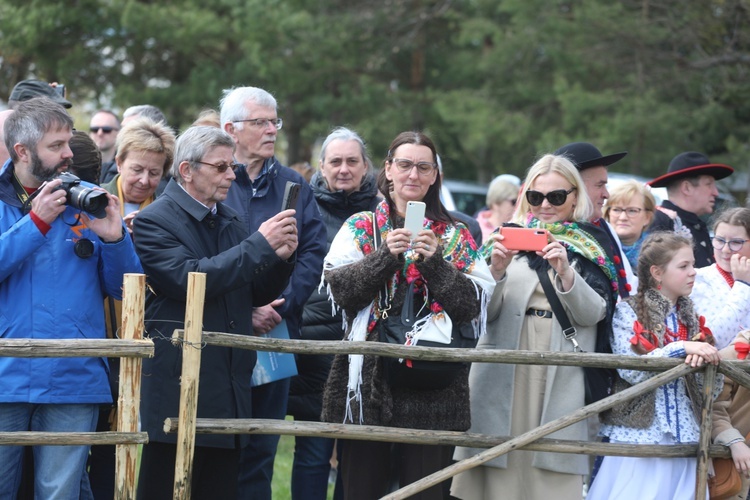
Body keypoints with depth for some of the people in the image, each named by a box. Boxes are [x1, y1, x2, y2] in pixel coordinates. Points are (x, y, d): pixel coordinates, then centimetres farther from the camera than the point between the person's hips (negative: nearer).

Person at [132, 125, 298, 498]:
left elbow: (257, 293, 18)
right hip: (178, 387, -7)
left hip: (229, 391, 7)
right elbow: (189, 279, -21)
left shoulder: (229, 220, 16)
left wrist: (281, 257, -2)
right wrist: (260, 244, -19)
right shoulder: (154, 221, -7)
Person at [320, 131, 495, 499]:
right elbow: (340, 289, -4)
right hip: (368, 381, 0)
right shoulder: (360, 228, 10)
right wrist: (386, 255, -15)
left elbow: (474, 304, -1)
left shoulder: (455, 236, 10)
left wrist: (435, 262, -13)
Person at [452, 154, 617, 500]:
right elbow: (484, 312, 3)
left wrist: (566, 273, -16)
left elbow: (593, 315, -2)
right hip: (504, 373, 1)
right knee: (500, 469, -3)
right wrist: (497, 271, -15)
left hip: (561, 377, 0)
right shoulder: (509, 238, 9)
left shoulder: (592, 248, 9)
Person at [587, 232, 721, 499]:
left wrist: (705, 363, -11)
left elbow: (712, 391, 10)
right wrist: (681, 348, -21)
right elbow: (630, 371, -16)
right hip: (639, 435, -4)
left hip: (684, 438, 5)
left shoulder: (692, 319, 13)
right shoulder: (629, 312, -1)